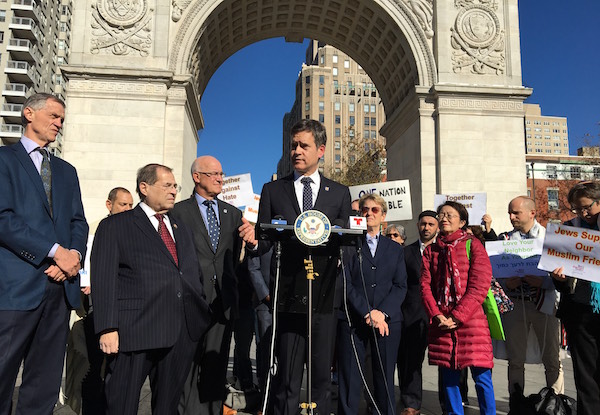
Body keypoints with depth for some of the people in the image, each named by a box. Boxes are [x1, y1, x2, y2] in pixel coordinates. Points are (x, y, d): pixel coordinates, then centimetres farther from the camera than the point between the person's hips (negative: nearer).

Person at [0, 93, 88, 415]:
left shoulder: (66, 170, 21)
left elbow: (78, 221, 15)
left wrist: (74, 254, -6)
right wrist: (56, 252, -14)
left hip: (60, 286, 6)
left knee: (45, 385, 9)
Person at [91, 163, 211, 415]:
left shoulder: (181, 229, 22)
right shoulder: (114, 226, 4)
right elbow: (104, 280, -5)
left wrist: (201, 317, 12)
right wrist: (107, 329, -14)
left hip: (182, 334, 5)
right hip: (134, 331, -5)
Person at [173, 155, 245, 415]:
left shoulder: (233, 214, 15)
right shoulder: (178, 211, 2)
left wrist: (230, 287, 11)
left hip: (223, 299, 4)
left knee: (216, 363, 9)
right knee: (189, 362, 1)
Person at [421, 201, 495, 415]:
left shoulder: (473, 245, 1)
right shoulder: (431, 250, 12)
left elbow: (479, 285, -7)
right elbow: (425, 285, 7)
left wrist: (457, 317, -12)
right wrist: (437, 315, -8)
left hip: (471, 319, -3)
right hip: (441, 323, 3)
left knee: (481, 376, 0)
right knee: (449, 377, 9)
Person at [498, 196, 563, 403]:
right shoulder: (504, 239, 11)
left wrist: (542, 281, -17)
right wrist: (506, 283, -9)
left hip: (544, 302, -2)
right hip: (513, 303, 2)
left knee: (552, 359, 4)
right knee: (515, 360, 8)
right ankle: (516, 405, 18)